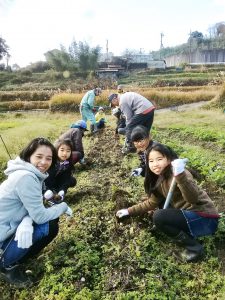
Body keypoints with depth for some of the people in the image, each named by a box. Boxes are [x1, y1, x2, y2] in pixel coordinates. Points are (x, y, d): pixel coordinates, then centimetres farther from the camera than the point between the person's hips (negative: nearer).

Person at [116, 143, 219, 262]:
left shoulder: (176, 175, -22)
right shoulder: (159, 179, 4)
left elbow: (193, 199, -36)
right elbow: (152, 202, 13)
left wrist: (180, 175, -49)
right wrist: (129, 211, 10)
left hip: (204, 219, -9)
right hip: (187, 213, 9)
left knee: (159, 217, -21)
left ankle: (194, 247, -3)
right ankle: (187, 234, 10)